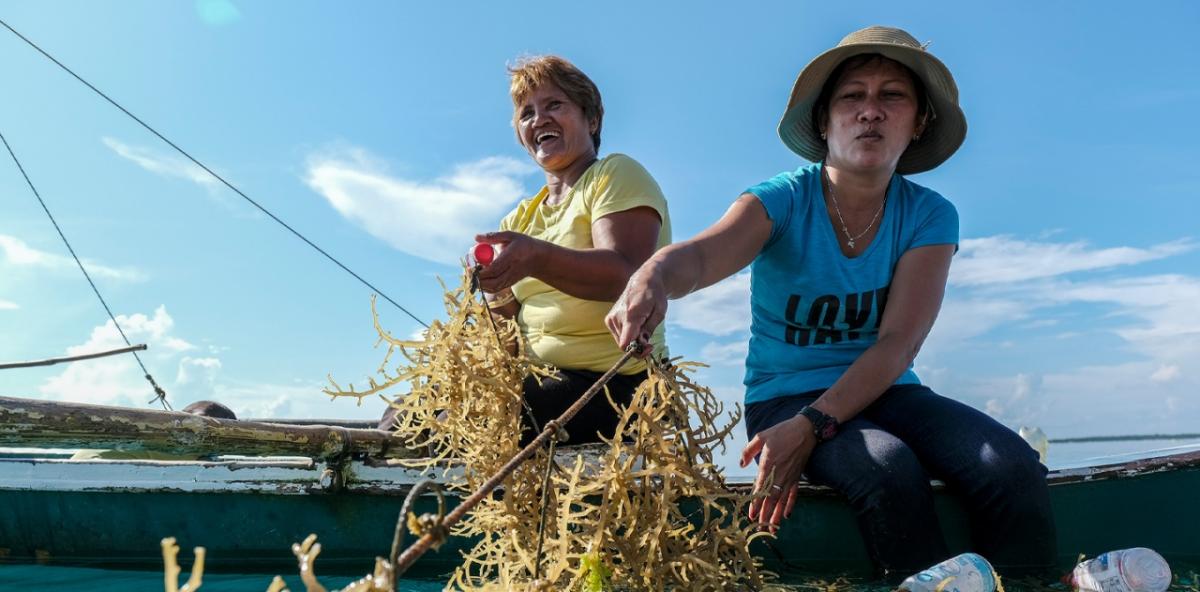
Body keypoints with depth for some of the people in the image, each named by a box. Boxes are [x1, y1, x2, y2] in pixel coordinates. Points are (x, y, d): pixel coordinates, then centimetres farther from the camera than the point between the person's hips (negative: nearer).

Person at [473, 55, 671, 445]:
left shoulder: (616, 174, 1)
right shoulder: (520, 218, 20)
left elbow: (626, 274, -18)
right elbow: (512, 324, 13)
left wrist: (537, 258, -34)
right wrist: (498, 293, -9)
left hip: (614, 383, -6)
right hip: (536, 383, 6)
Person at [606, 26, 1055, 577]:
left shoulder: (930, 216, -2)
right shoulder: (784, 199, -8)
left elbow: (898, 343, -13)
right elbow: (702, 254, -29)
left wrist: (810, 428, -27)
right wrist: (655, 275, -55)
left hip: (885, 391, 3)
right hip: (785, 395, -2)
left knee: (1014, 468, -25)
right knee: (888, 467, -33)